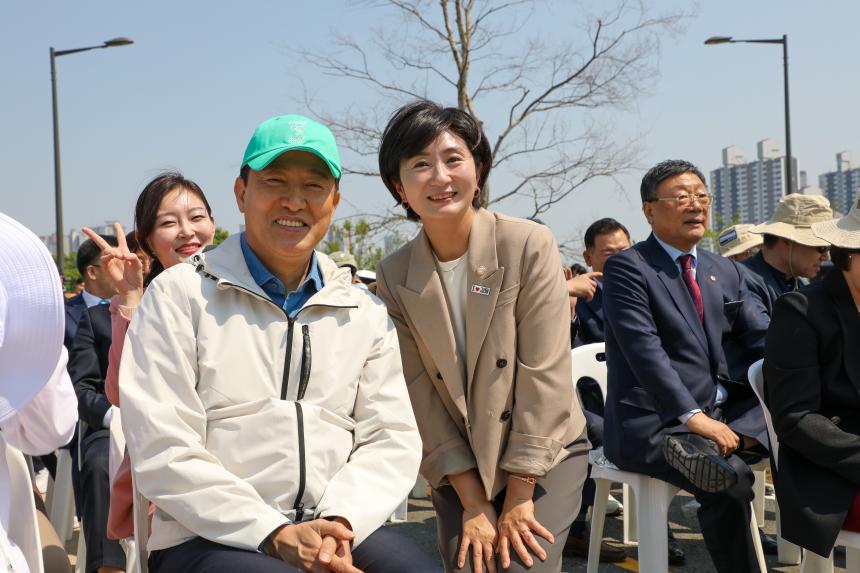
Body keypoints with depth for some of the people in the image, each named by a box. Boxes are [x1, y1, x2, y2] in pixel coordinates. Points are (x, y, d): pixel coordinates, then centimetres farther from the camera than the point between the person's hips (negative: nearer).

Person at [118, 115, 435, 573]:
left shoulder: (365, 313, 14)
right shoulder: (180, 295, 1)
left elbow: (390, 440, 8)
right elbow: (163, 452, -7)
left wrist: (339, 523, -11)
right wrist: (275, 534, -15)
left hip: (339, 531, 4)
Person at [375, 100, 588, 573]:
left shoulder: (530, 246, -15)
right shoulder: (393, 279, -7)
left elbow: (544, 374, -16)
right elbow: (420, 396, -7)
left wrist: (518, 498, -15)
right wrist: (474, 503, -11)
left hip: (545, 451, -2)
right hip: (459, 468, 3)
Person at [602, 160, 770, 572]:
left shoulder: (725, 272, 16)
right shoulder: (626, 268, -6)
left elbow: (760, 338, 9)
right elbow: (645, 350, -17)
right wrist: (692, 417, -28)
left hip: (720, 412, 8)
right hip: (651, 424, -8)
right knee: (730, 477, -30)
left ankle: (717, 447, -30)